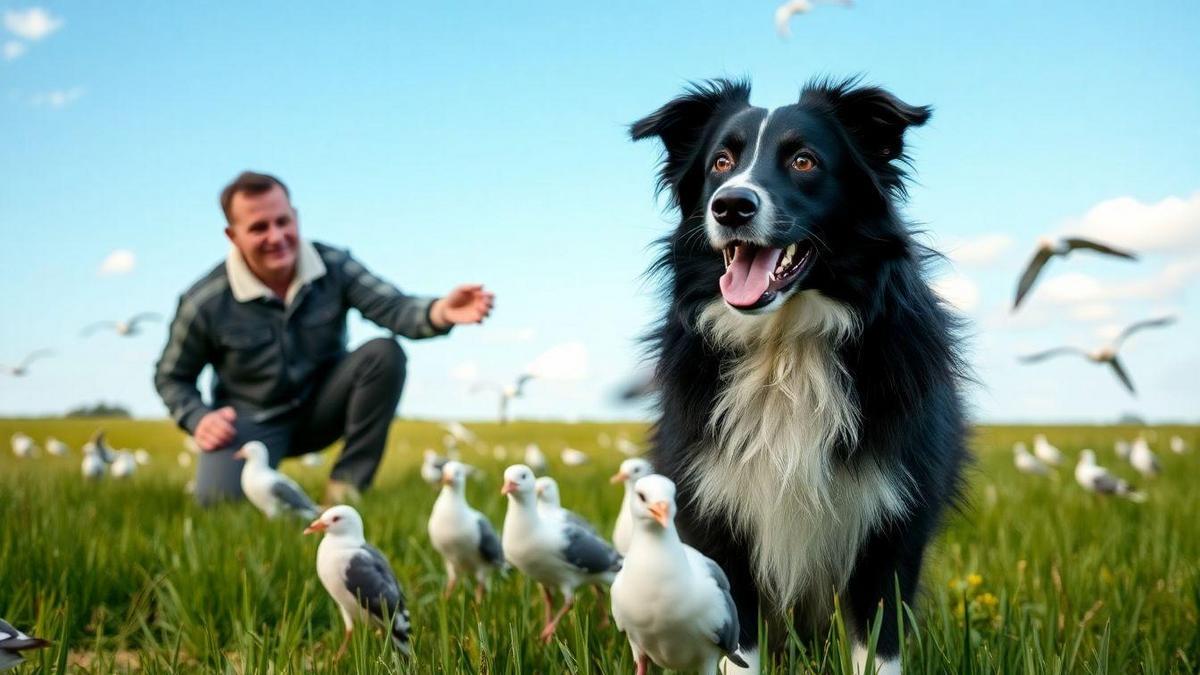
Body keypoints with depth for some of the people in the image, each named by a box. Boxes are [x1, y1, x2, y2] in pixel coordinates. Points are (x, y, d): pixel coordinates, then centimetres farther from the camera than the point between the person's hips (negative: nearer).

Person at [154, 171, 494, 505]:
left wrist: (441, 312, -49)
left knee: (384, 353, -25)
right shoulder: (204, 302, -16)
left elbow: (392, 306, -27)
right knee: (218, 500, -28)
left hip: (322, 409, 2)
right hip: (252, 421, -2)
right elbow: (171, 377, -2)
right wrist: (199, 420, -22)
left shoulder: (334, 266, -14)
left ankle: (347, 485, -15)